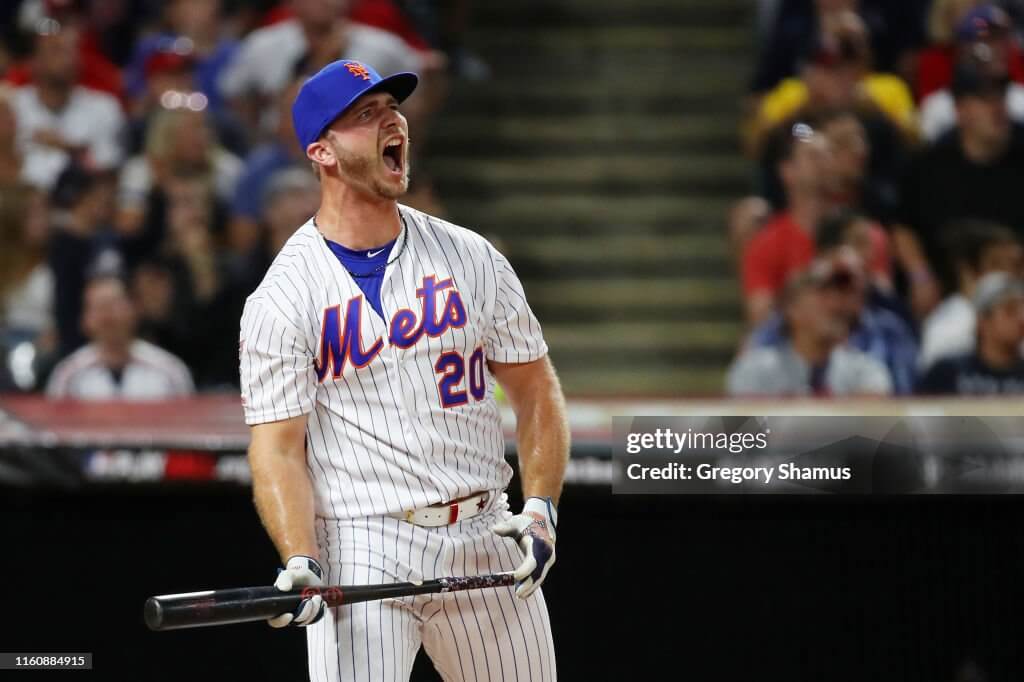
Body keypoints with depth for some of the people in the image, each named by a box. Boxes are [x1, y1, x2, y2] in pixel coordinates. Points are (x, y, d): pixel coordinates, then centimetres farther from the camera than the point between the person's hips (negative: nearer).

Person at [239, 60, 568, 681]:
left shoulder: (472, 258, 8)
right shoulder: (279, 300, -4)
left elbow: (536, 390, 10)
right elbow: (278, 446, -8)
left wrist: (540, 507, -5)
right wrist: (301, 563, -23)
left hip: (486, 539, 4)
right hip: (363, 550, -4)